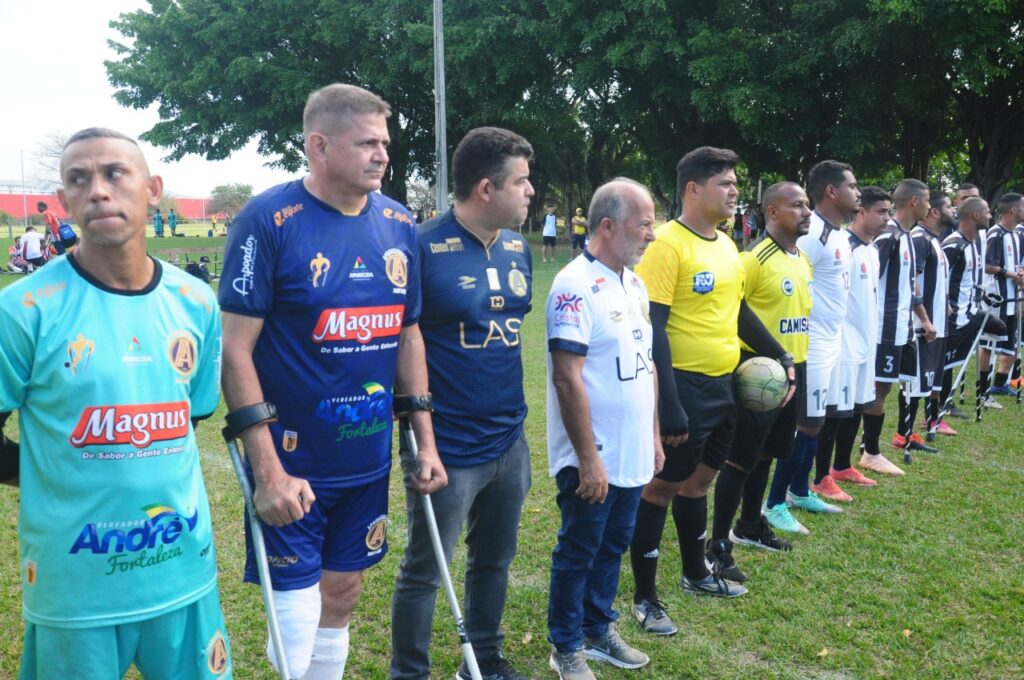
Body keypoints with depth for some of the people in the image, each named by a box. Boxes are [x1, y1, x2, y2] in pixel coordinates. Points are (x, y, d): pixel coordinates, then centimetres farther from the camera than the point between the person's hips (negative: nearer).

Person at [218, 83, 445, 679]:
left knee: (341, 599, 18)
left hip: (368, 462, 6)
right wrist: (268, 470, -19)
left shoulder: (400, 226, 3)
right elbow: (235, 349, -15)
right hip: (293, 465, -5)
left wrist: (425, 441, 7)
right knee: (296, 622, 2)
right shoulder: (269, 221, -14)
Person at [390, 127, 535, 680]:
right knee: (424, 573, 9)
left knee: (494, 561, 21)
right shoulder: (424, 247, -16)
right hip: (448, 447, -7)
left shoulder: (518, 248, 5)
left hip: (509, 441, 7)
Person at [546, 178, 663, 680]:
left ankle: (599, 630, 35)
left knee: (613, 547, 19)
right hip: (592, 459, -8)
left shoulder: (634, 284, 9)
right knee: (578, 554, 7)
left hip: (631, 454, 8)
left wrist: (654, 436, 15)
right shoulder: (575, 285, -18)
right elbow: (567, 378, -22)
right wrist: (589, 458, -22)